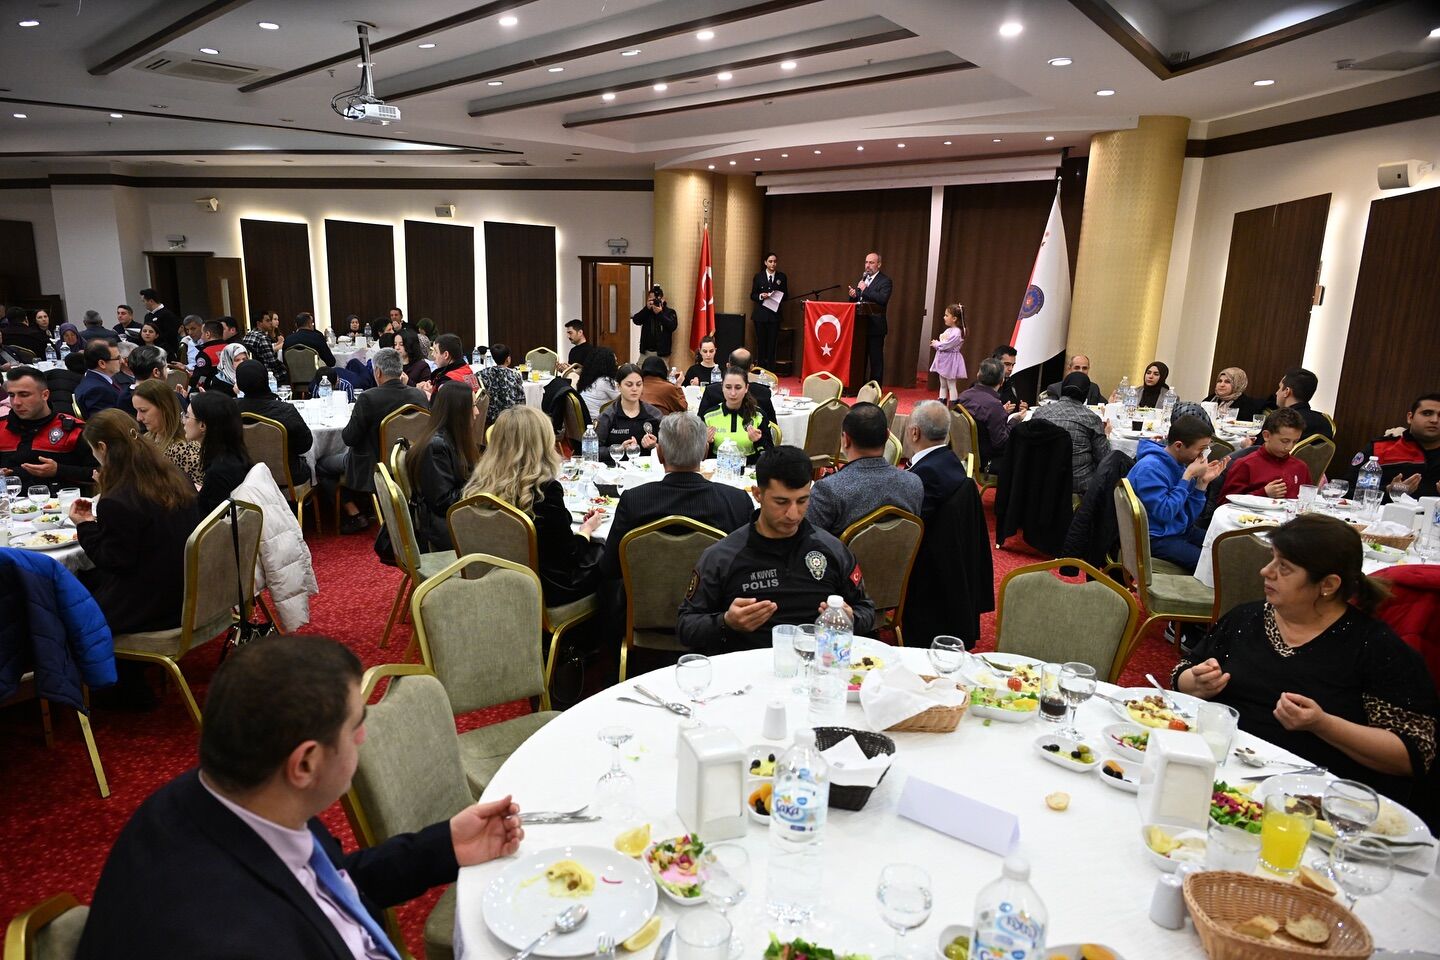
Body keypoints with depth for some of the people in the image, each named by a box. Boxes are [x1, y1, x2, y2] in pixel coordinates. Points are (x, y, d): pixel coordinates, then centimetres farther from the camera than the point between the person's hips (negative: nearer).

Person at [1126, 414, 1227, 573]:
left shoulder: (1180, 464, 7)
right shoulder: (1149, 468, -19)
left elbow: (1189, 517, 8)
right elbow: (1165, 513, -23)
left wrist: (1202, 482, -4)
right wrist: (1188, 476, -18)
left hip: (1181, 530, 9)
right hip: (1155, 539, -9)